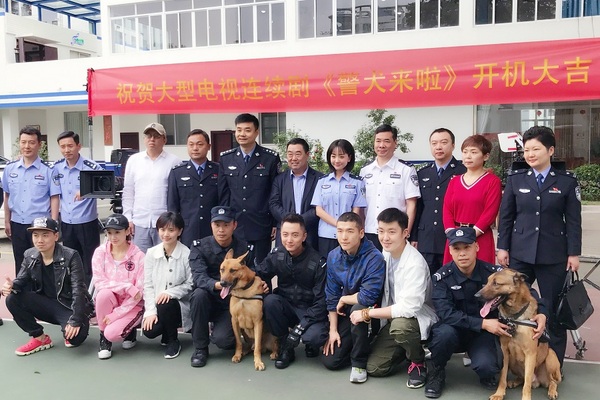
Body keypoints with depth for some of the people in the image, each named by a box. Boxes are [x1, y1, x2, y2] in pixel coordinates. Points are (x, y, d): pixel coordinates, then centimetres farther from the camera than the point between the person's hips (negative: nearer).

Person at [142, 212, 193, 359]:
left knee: (166, 304, -34)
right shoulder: (151, 253, 0)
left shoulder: (187, 254, -13)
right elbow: (147, 285, -1)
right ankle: (168, 331, 16)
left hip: (180, 305, -3)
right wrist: (151, 311, -12)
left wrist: (170, 292, -24)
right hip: (156, 304, 3)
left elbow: (190, 284, -9)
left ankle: (173, 341, -6)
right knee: (149, 331, -22)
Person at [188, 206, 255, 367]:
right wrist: (217, 285, -44)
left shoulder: (246, 249, -6)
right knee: (199, 294, -33)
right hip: (208, 301, 1)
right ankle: (200, 348, -13)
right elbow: (198, 277, -24)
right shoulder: (199, 247, -9)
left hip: (232, 304, -1)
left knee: (222, 340, -26)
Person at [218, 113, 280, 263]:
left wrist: (276, 223, -2)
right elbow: (223, 194, 7)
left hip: (261, 226, -2)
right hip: (233, 226, 2)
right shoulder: (226, 158, 5)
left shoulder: (271, 158, -3)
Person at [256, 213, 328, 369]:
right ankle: (285, 348, -7)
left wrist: (300, 327, -25)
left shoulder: (318, 262, -18)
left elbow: (322, 300, -17)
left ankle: (311, 344, 7)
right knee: (270, 301, -29)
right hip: (286, 306, 4)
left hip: (311, 311, -3)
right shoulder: (276, 255, -7)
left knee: (315, 337, -34)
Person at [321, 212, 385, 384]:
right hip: (345, 312, 5)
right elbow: (332, 297, 0)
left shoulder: (374, 258, -25)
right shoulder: (333, 256, -7)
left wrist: (344, 300, -14)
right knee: (330, 361, -5)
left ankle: (359, 363, -15)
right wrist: (333, 330, -3)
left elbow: (368, 297, -32)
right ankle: (356, 346, 26)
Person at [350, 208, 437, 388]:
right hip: (394, 316, 6)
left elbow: (409, 308, -32)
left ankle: (418, 362, -7)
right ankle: (407, 347, 24)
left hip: (419, 317, -6)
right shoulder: (386, 253, -4)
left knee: (399, 325, -40)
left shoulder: (415, 263, -27)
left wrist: (367, 313, -25)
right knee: (373, 367, -3)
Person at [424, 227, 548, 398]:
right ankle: (436, 371, -4)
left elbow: (527, 291, -2)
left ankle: (486, 375, 11)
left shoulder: (494, 272, -12)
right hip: (454, 330, 0)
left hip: (484, 332, 0)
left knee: (487, 366, -30)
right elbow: (445, 313, -26)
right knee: (445, 332, -36)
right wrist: (482, 323, -33)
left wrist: (541, 313, -22)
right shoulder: (442, 277, -16)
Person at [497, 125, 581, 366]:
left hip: (554, 255, -1)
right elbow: (506, 216, 6)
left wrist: (574, 253, -3)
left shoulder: (567, 181, 1)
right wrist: (503, 247, 1)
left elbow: (573, 220, 1)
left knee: (553, 309, 7)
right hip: (520, 253, 1)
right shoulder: (516, 179, 5)